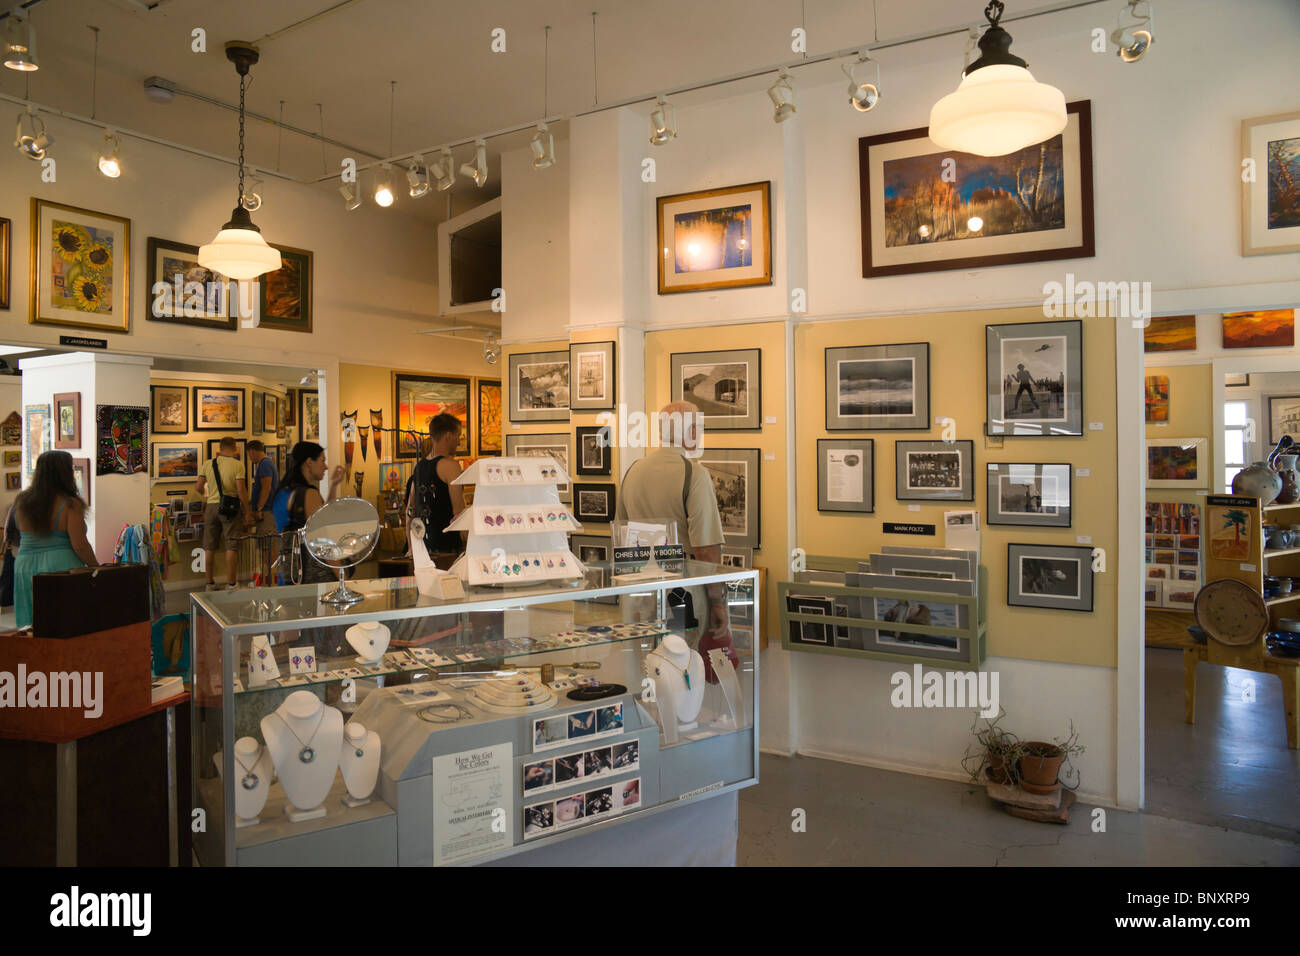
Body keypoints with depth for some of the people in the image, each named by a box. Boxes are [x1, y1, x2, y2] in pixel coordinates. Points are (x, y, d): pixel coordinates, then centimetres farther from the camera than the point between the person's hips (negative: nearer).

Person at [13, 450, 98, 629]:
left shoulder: (22, 502, 4)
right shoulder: (70, 505, -12)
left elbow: (21, 536, 18)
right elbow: (80, 545, -14)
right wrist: (95, 567, 0)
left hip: (25, 566, 6)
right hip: (61, 566, -5)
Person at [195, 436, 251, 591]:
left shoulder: (208, 464, 5)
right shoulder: (237, 464, -7)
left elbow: (198, 487, 5)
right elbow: (241, 490, -12)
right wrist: (246, 511, -4)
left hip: (211, 506, 4)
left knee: (210, 548, 11)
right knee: (231, 546, 0)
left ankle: (210, 583, 18)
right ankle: (231, 583, 0)